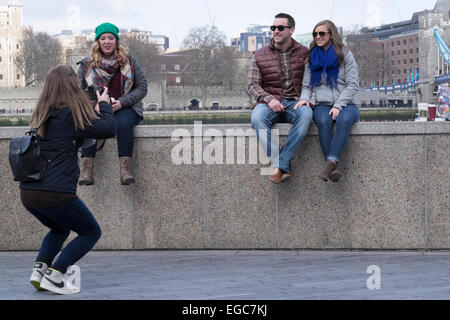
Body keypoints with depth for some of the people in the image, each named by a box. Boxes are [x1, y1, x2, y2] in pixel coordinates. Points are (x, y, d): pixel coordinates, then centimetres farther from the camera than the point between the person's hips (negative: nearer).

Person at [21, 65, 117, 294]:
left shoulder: (42, 117, 14)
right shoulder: (71, 115, -8)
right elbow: (109, 129, -7)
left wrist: (94, 112, 25)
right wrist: (104, 105, 10)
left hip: (28, 192, 7)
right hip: (55, 193, -7)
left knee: (60, 229, 33)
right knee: (91, 232, 13)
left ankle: (39, 268, 11)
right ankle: (54, 276, -1)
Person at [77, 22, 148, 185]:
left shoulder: (129, 62, 6)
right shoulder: (87, 65, 9)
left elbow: (142, 88, 4)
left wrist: (122, 102, -11)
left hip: (125, 108, -1)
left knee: (123, 123, -36)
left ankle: (125, 170, -39)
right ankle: (86, 171, -39)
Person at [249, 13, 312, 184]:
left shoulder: (304, 53, 9)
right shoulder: (260, 55, 10)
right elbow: (252, 84, 4)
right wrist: (269, 99, -14)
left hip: (295, 102, 0)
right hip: (270, 103, 0)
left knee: (306, 114, -37)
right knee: (257, 117, -35)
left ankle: (280, 165, -36)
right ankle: (284, 168, -35)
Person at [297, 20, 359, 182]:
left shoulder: (345, 55, 6)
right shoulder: (311, 58, 17)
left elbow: (353, 85, -1)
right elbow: (307, 85, 15)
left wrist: (338, 105, -14)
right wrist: (304, 98, -9)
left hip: (346, 105, -2)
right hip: (323, 105, 2)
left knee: (344, 119, -38)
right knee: (323, 120, -35)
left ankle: (331, 162, -46)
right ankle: (334, 168, -39)